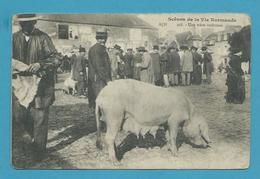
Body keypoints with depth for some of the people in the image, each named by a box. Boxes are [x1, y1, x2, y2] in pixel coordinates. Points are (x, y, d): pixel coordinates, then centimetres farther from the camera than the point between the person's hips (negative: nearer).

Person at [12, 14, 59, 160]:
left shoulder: (43, 38, -6)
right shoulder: (15, 38, 6)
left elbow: (56, 59, -10)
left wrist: (40, 64, -26)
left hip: (41, 84, -4)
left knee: (40, 118, 0)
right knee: (24, 116, 10)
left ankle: (39, 149, 16)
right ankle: (36, 138, 38)